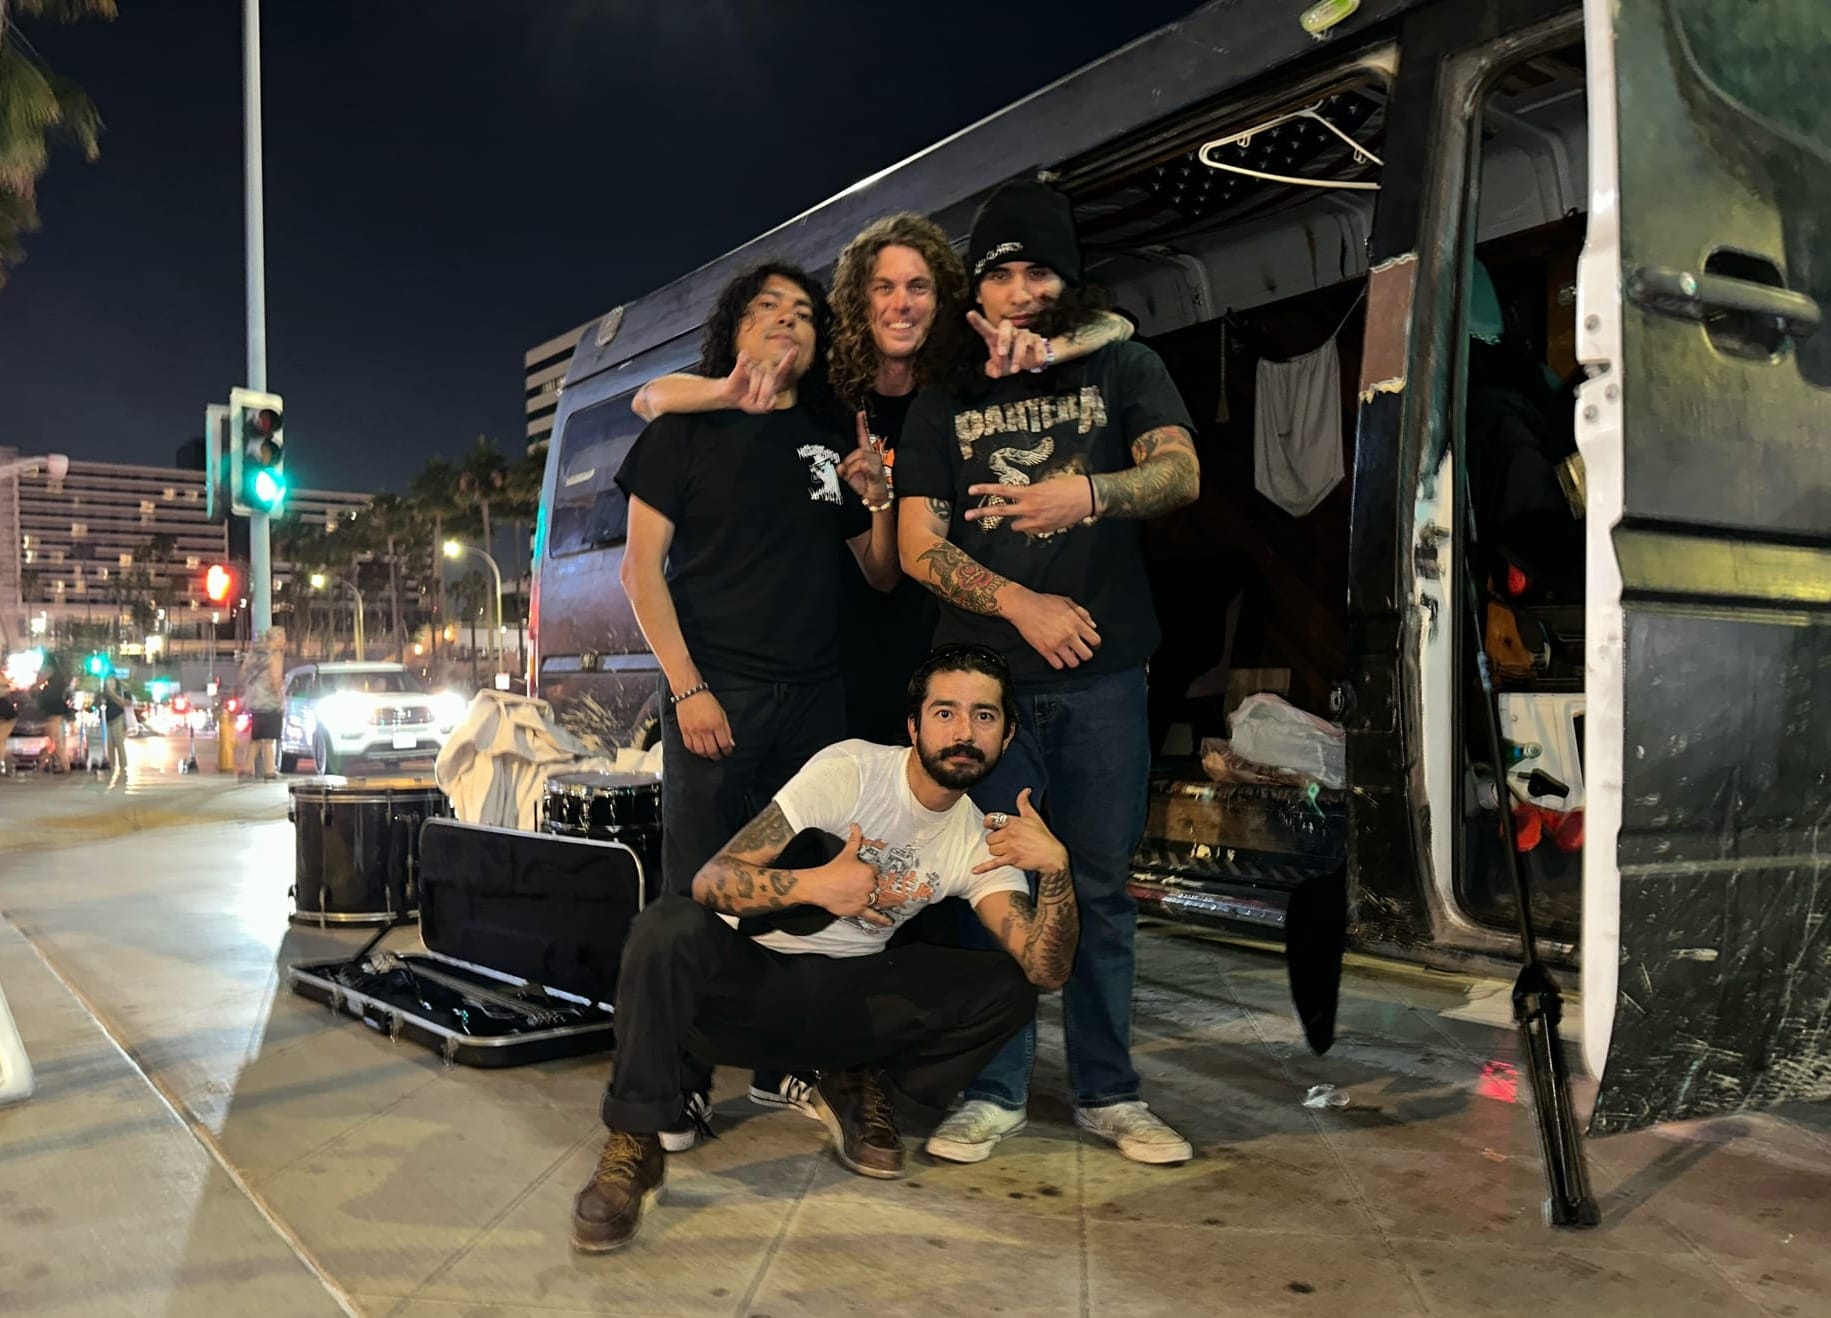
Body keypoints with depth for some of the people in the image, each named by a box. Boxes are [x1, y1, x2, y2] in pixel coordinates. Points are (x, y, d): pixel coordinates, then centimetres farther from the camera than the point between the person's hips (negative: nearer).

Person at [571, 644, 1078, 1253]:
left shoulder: (981, 842, 0)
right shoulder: (850, 770, -13)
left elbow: (1046, 969, -12)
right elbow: (711, 879, -19)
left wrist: (1056, 868, -27)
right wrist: (814, 884, -36)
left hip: (842, 999, 4)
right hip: (745, 976, -4)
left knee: (1009, 988, -13)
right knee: (669, 926, -36)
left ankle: (858, 1088, 8)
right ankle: (637, 1143, -18)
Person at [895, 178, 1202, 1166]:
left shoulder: (1122, 371, 10)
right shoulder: (945, 404, 11)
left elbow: (1180, 472, -8)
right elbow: (918, 545, 2)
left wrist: (1089, 494, -29)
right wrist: (1022, 604, -12)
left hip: (1101, 674, 0)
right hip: (985, 669, 0)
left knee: (1101, 886, 5)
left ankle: (1107, 1091, 15)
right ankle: (995, 1091, 12)